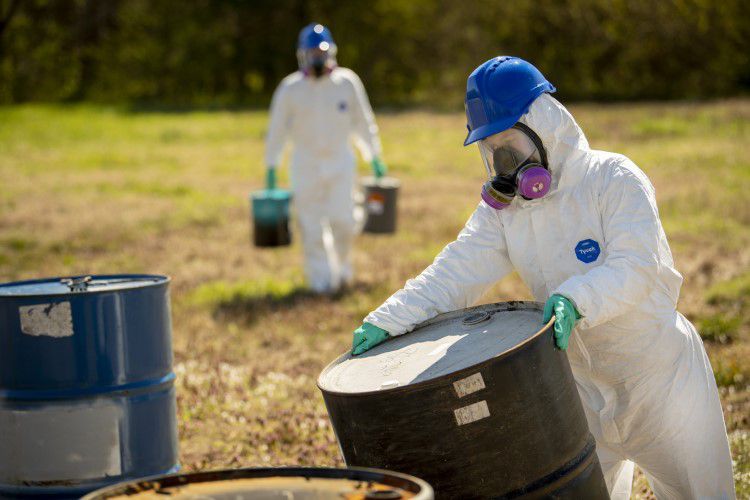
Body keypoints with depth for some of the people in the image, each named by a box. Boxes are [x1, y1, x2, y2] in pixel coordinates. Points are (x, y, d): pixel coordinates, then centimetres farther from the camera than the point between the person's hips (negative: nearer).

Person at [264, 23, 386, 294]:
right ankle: (322, 278, 8)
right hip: (305, 164, 0)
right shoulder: (290, 88, -3)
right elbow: (277, 129, 2)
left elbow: (362, 122, 8)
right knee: (312, 224, -1)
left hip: (340, 162, 0)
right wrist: (270, 166, 1)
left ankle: (342, 267, 18)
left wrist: (375, 157, 9)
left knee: (342, 219, -8)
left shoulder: (347, 82, -1)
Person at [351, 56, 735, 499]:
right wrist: (386, 321, -23)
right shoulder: (502, 209, 0)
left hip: (662, 375, -4)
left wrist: (574, 300, -44)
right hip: (585, 386, 5)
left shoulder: (614, 178, -15)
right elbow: (454, 273, -8)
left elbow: (635, 267, -26)